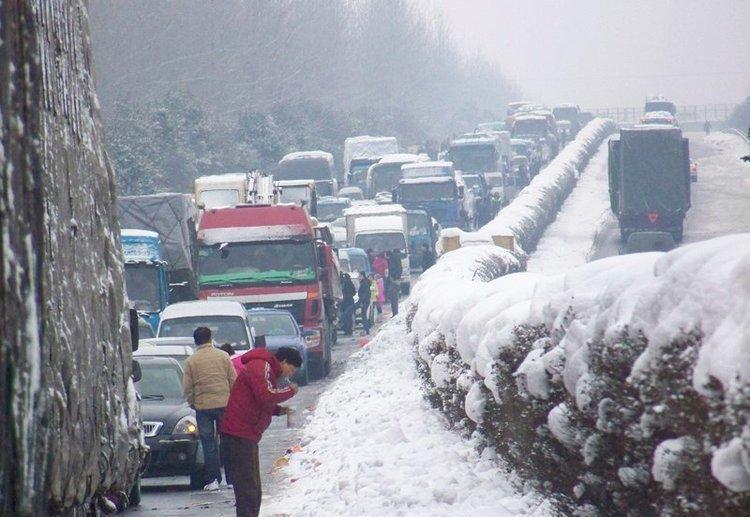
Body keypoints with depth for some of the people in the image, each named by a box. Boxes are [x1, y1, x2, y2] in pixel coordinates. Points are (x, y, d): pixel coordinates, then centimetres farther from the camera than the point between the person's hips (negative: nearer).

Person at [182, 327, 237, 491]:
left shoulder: (191, 361, -3)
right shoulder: (223, 356, 0)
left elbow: (187, 388, -2)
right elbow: (233, 380, 3)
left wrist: (192, 404, 13)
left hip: (202, 405, -1)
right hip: (224, 403, 1)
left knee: (208, 444, 5)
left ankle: (213, 479, 3)